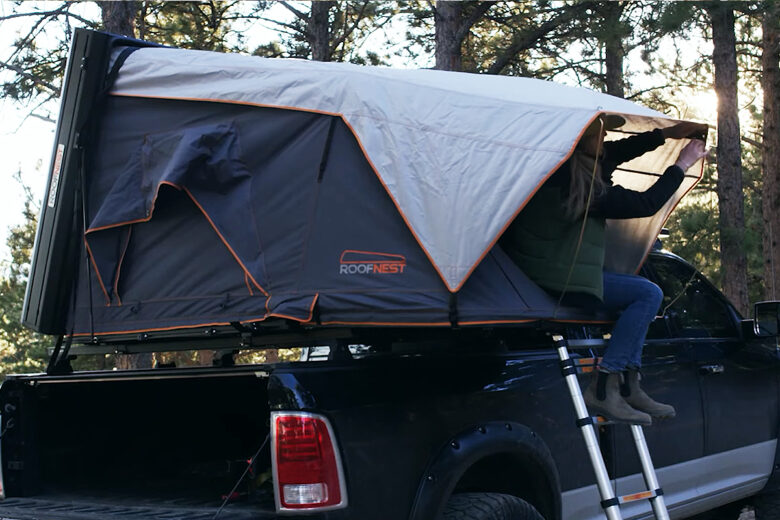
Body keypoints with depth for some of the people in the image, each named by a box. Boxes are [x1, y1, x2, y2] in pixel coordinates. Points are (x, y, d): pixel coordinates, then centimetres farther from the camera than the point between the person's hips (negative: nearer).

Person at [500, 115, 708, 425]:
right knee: (648, 293, -10)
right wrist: (683, 164, 0)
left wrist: (667, 133, 18)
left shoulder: (558, 167, 5)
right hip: (554, 279, -10)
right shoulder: (583, 185, -22)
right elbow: (646, 204, -13)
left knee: (639, 294, 19)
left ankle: (628, 386, 13)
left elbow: (617, 152, 20)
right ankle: (603, 389, -9)